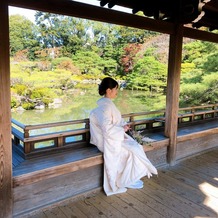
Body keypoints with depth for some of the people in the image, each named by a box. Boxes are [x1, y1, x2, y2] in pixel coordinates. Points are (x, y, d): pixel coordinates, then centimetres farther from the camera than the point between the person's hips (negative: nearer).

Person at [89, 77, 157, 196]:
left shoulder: (107, 103, 8)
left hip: (114, 136, 9)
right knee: (134, 150, -8)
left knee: (136, 146, 3)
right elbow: (107, 129, -29)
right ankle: (129, 180, 9)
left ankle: (131, 177, 11)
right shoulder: (105, 106, -24)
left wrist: (123, 124, 2)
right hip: (109, 140, -9)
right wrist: (122, 130, -15)